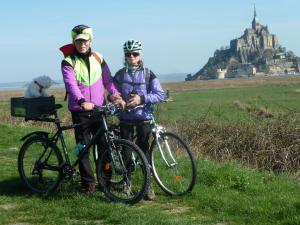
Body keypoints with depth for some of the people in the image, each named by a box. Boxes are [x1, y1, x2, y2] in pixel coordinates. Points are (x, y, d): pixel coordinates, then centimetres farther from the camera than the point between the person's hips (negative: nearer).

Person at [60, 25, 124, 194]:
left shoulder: (97, 58, 8)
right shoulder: (68, 62, -4)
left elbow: (107, 79, 9)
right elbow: (71, 84, -18)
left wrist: (116, 94, -10)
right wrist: (82, 101, -35)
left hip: (99, 108, 3)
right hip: (80, 110, -3)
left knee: (104, 144, 4)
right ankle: (88, 182, 10)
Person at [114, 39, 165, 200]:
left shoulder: (148, 74, 1)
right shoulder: (120, 75, 7)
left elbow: (160, 95, -6)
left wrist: (142, 98, -18)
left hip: (143, 117, -2)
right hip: (125, 117, 2)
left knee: (144, 149, -2)